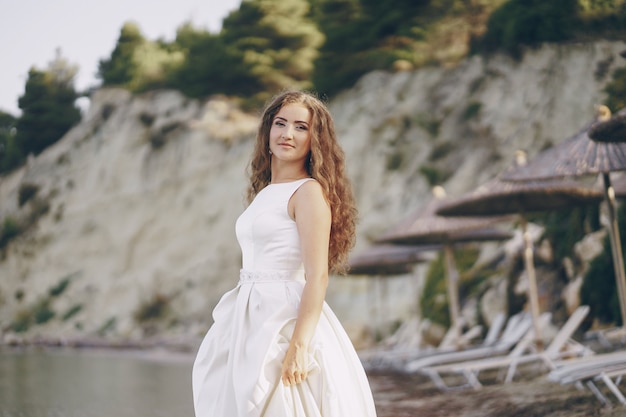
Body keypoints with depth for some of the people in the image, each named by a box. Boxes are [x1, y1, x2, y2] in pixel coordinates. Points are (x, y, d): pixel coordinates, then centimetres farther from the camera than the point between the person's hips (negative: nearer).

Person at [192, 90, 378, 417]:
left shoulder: (309, 191, -9)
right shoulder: (263, 192, 14)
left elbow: (317, 276, -16)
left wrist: (299, 345, -24)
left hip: (285, 322, -8)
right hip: (252, 323, 8)